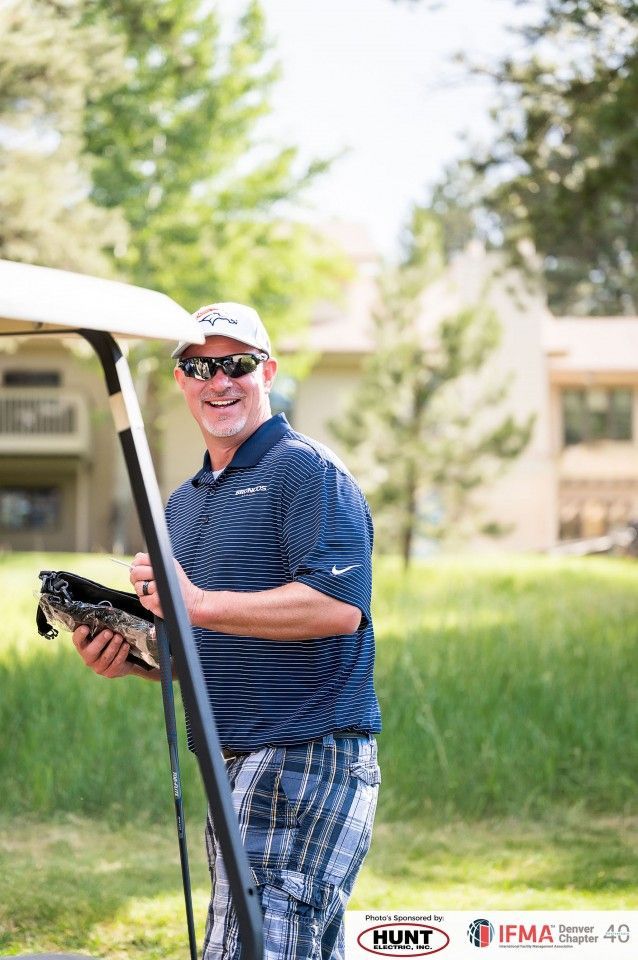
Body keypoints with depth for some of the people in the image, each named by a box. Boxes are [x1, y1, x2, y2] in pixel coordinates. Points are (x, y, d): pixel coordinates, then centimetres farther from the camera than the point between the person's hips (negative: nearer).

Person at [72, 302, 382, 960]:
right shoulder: (184, 502, 21)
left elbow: (338, 606, -20)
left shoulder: (305, 469, -6)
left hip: (308, 755, -9)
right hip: (232, 768, 9)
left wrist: (200, 604, -19)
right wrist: (129, 655, 7)